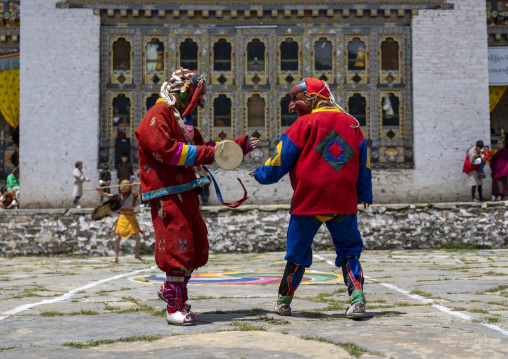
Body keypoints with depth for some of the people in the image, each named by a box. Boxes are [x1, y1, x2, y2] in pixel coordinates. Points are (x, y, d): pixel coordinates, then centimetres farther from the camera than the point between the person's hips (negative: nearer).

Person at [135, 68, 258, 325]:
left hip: (186, 193, 10)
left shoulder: (182, 119, 23)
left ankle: (170, 290, 31)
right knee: (178, 247, -11)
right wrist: (205, 153, -22)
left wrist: (243, 145, 24)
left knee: (196, 247, 14)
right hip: (167, 194, -10)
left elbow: (207, 149, 26)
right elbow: (164, 149, -22)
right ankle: (174, 307, -3)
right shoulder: (159, 115, -9)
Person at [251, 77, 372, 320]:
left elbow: (281, 159, 0)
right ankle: (357, 299, -5)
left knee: (298, 252, 12)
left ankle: (284, 301, 24)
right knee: (349, 251, 12)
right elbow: (363, 164, 15)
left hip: (308, 200, -2)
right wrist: (365, 194, 28)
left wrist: (260, 175, 19)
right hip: (344, 200, 3)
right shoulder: (351, 123, 8)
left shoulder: (305, 123, -6)